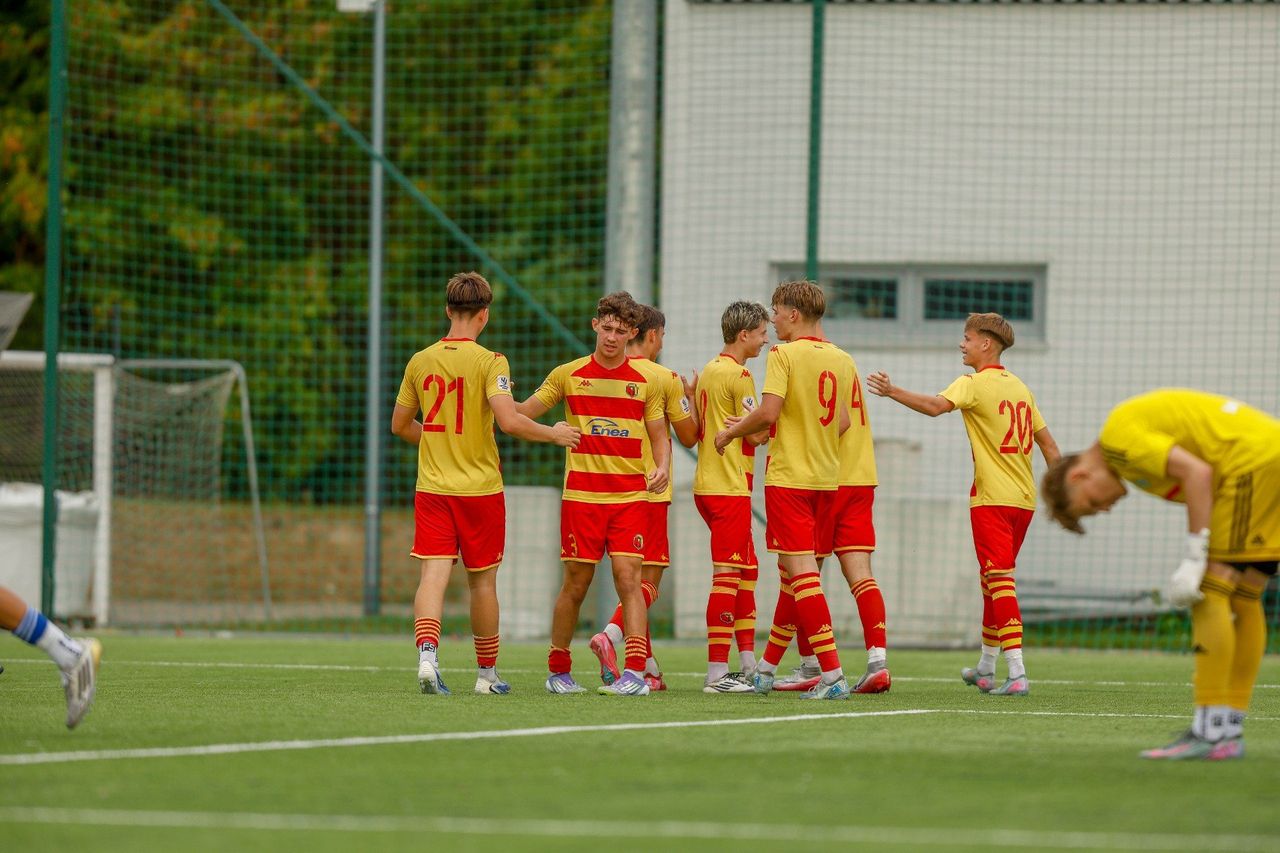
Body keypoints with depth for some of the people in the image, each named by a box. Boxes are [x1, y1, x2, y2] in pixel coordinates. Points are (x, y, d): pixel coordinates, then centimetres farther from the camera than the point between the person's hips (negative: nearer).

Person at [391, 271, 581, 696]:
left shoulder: (420, 361, 5)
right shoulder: (489, 362, -10)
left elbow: (400, 425, 14)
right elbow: (508, 421, -21)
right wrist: (553, 434, -6)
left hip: (432, 486, 3)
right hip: (480, 487, -3)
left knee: (434, 572, -4)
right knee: (482, 581, 8)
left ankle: (427, 653, -27)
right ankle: (487, 673, 18)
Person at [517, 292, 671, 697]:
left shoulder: (645, 383, 7)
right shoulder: (568, 375, 5)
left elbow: (659, 436, 10)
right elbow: (523, 412, 10)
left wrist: (661, 467, -10)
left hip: (631, 497, 0)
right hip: (581, 494, 0)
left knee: (628, 578, -12)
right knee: (576, 584, 3)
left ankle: (635, 672, -17)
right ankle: (558, 670, 19)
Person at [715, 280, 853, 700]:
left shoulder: (785, 354, -11)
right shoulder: (842, 360, 9)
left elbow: (769, 413, -20)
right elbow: (841, 422, 13)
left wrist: (731, 432, -1)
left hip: (788, 476, -7)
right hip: (826, 477, 7)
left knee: (802, 571, -8)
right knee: (792, 571, 16)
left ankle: (832, 674, -16)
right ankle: (766, 670, 25)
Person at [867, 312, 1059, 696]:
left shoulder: (973, 384, -8)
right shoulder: (1019, 387, 15)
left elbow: (936, 406, -28)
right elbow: (1048, 444, 17)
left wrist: (892, 392, -33)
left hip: (991, 499, -7)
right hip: (1023, 499, 7)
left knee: (1000, 582, -10)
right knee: (994, 581, 19)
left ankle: (1017, 673, -20)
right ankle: (986, 667, 30)